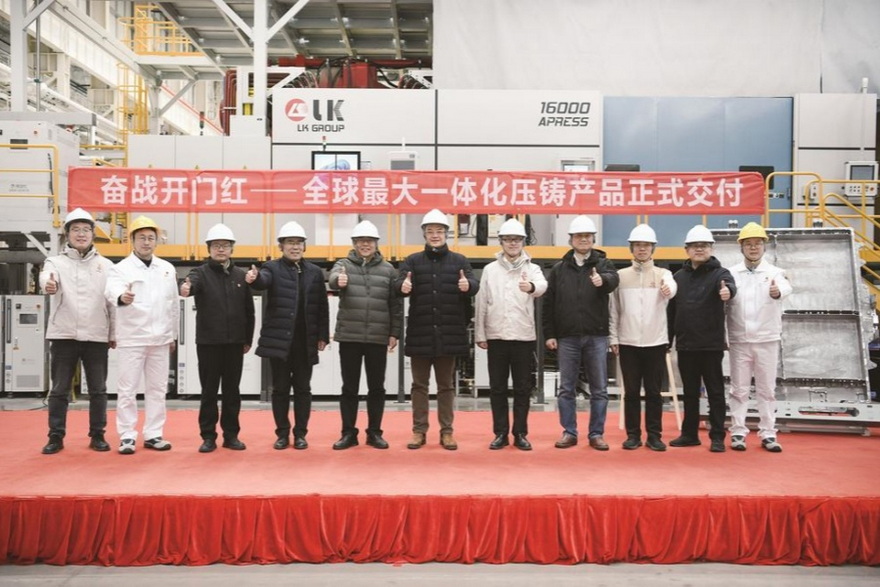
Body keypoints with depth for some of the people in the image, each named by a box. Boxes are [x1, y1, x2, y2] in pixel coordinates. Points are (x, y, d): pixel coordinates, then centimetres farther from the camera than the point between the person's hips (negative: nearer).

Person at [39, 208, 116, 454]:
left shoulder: (106, 265, 6)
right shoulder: (56, 262, 3)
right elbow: (47, 277, -21)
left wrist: (114, 334, 4)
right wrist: (49, 285, -45)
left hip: (97, 337, 1)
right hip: (63, 335, -1)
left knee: (98, 390, 7)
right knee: (59, 390, 5)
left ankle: (97, 435, 17)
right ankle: (56, 437, 15)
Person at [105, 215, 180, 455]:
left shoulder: (167, 268, 8)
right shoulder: (122, 267, -5)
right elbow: (112, 289, -27)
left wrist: (173, 334, 12)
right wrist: (121, 297, -50)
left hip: (160, 338, 4)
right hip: (132, 337, -4)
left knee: (157, 388, 8)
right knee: (128, 389, 0)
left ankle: (153, 435, 16)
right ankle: (127, 436, 8)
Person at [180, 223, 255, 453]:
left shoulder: (241, 275, 7)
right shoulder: (201, 273, -1)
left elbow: (249, 310, 9)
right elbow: (192, 282, -26)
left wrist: (248, 339, 7)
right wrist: (186, 288, -50)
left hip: (235, 343, 2)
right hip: (208, 342, -2)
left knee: (232, 390, 9)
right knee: (209, 391, 4)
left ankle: (231, 435, 19)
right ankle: (208, 436, 13)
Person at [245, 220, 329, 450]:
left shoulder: (315, 272, 8)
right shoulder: (273, 268, 1)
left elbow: (322, 306, 8)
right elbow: (263, 281, -23)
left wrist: (323, 336, 4)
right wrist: (254, 278, -46)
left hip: (306, 341, 2)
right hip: (279, 339, -2)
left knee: (302, 388, 7)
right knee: (280, 388, 5)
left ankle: (300, 434, 17)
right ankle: (282, 434, 16)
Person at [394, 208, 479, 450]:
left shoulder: (459, 261, 6)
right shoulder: (413, 261, 6)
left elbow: (475, 284, -7)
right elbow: (399, 282, -8)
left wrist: (468, 285, -31)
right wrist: (403, 286, -32)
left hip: (449, 333, 0)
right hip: (420, 333, 0)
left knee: (446, 385, 9)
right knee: (419, 384, 8)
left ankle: (446, 431, 17)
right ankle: (419, 430, 17)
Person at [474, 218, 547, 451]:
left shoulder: (532, 269, 2)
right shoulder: (490, 269, 7)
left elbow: (542, 286, -22)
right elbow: (482, 303, 6)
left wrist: (532, 286, -46)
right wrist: (480, 334, 1)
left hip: (524, 336, -1)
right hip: (496, 336, 1)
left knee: (523, 388, 5)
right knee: (497, 387, 5)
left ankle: (520, 433, 14)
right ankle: (500, 433, 14)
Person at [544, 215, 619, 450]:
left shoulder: (602, 264, 4)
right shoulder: (559, 268, 7)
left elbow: (614, 280, -20)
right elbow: (548, 304, 6)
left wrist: (602, 280, -43)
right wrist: (549, 334, 0)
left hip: (596, 337, -1)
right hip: (567, 338, 1)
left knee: (599, 389, 4)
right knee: (566, 389, 5)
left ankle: (597, 433, 14)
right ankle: (569, 432, 15)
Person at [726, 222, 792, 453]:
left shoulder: (774, 272, -1)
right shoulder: (731, 273, 3)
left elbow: (785, 287, -25)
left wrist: (777, 291, -46)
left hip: (767, 340, 0)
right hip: (739, 340, 0)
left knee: (767, 389, 7)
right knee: (739, 389, 6)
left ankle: (768, 434, 16)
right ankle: (738, 432, 14)